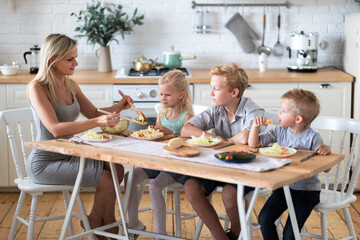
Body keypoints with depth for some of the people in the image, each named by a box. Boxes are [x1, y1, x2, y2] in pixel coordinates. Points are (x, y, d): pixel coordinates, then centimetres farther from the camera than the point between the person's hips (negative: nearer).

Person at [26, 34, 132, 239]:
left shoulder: (70, 85, 5)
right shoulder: (37, 88, -19)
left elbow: (94, 113, 15)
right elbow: (56, 129, -29)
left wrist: (119, 107, -4)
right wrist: (98, 122, -38)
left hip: (65, 155, 8)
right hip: (45, 163, -8)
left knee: (117, 168, -2)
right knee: (107, 181, -14)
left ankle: (96, 220, 14)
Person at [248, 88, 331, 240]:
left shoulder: (312, 137, -14)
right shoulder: (280, 131, 0)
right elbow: (253, 144, -1)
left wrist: (326, 150, -31)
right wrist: (255, 126, -15)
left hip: (307, 190, -5)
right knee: (264, 218, -9)